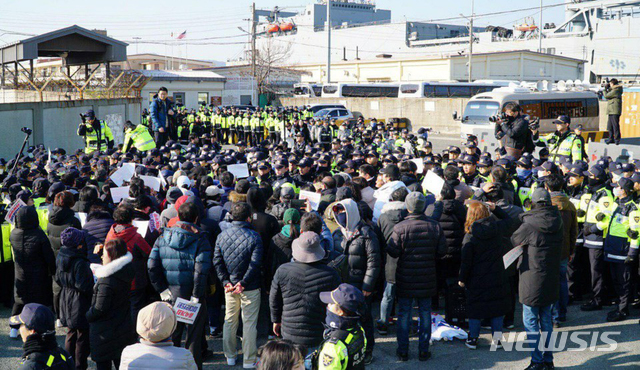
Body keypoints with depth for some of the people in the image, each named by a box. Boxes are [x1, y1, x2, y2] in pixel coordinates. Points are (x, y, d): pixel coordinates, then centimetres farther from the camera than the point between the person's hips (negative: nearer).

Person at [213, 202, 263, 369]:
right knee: (249, 323, 5)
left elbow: (217, 261, -3)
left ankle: (230, 356, 28)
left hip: (230, 286, 4)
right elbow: (255, 264, -19)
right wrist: (243, 283, -15)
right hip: (250, 288, -4)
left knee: (229, 320, 17)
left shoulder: (222, 236, -1)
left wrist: (225, 281, -4)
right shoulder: (254, 237, -13)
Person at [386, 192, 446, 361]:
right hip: (427, 279, 2)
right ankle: (424, 351, 17)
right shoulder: (435, 226, -5)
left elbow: (393, 252, -14)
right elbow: (442, 250, -2)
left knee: (404, 314, 9)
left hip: (405, 278, -2)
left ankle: (403, 352, 16)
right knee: (425, 313, 13)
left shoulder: (400, 227, -15)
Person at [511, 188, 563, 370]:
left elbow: (514, 240, -1)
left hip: (532, 280, -6)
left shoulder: (528, 227, -16)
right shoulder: (557, 225, 0)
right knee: (546, 319, 16)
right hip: (551, 280, 6)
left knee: (530, 321, 4)